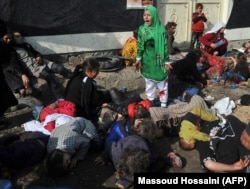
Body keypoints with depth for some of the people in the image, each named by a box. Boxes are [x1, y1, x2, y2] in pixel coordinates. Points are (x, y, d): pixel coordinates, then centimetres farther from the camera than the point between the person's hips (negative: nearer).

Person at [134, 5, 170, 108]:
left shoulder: (161, 29, -10)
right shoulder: (141, 29, -2)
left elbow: (165, 47, -6)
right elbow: (140, 45, 4)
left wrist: (166, 62, -6)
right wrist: (138, 59, -2)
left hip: (159, 61, -2)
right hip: (147, 62, 3)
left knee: (162, 83, 8)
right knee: (149, 83, 16)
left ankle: (163, 104, 24)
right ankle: (150, 102, 31)